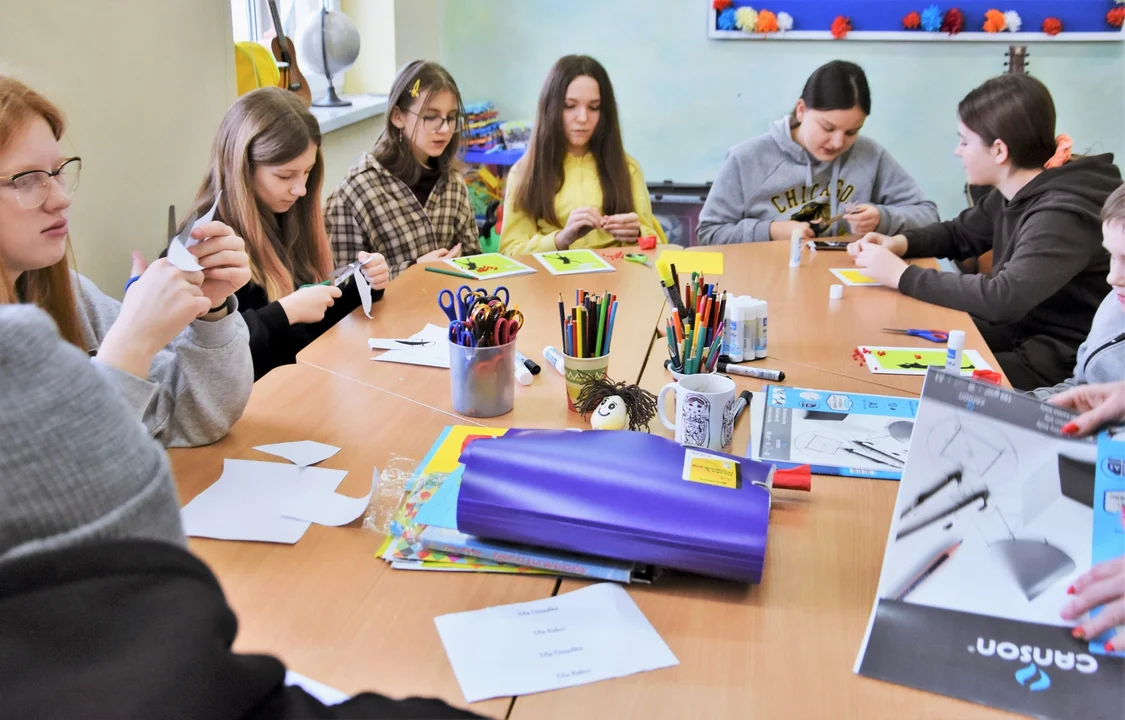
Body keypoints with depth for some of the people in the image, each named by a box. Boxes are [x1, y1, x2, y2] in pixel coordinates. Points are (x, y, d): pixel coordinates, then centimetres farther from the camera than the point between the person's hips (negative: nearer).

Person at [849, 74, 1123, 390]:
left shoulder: (1062, 215, -26)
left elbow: (1005, 298, -36)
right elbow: (960, 234, 19)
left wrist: (902, 275, -28)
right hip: (1018, 329, 8)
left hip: (1061, 365, -8)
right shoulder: (1015, 192, 3)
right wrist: (898, 243, -2)